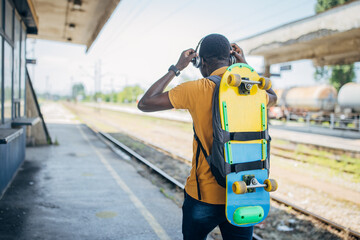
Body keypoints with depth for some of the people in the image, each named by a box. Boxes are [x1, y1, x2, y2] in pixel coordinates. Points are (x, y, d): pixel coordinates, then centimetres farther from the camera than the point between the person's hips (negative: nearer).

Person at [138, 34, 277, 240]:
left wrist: (176, 68, 1)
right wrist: (246, 66, 21)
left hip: (204, 196, -3)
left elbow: (144, 104, -5)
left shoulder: (197, 89, -13)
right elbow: (272, 98, 26)